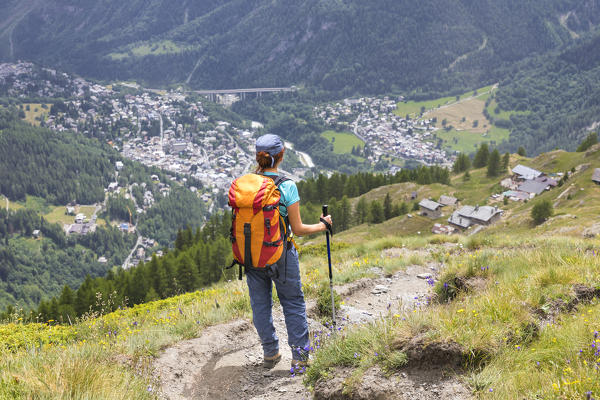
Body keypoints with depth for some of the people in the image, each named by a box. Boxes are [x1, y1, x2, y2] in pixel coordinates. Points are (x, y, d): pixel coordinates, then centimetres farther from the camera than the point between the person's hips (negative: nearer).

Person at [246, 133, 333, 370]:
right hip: (280, 254, -3)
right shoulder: (287, 186, -16)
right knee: (293, 303, 14)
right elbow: (298, 229, -12)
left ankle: (270, 353, 28)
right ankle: (300, 355, 18)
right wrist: (322, 226, 5)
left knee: (260, 304, 17)